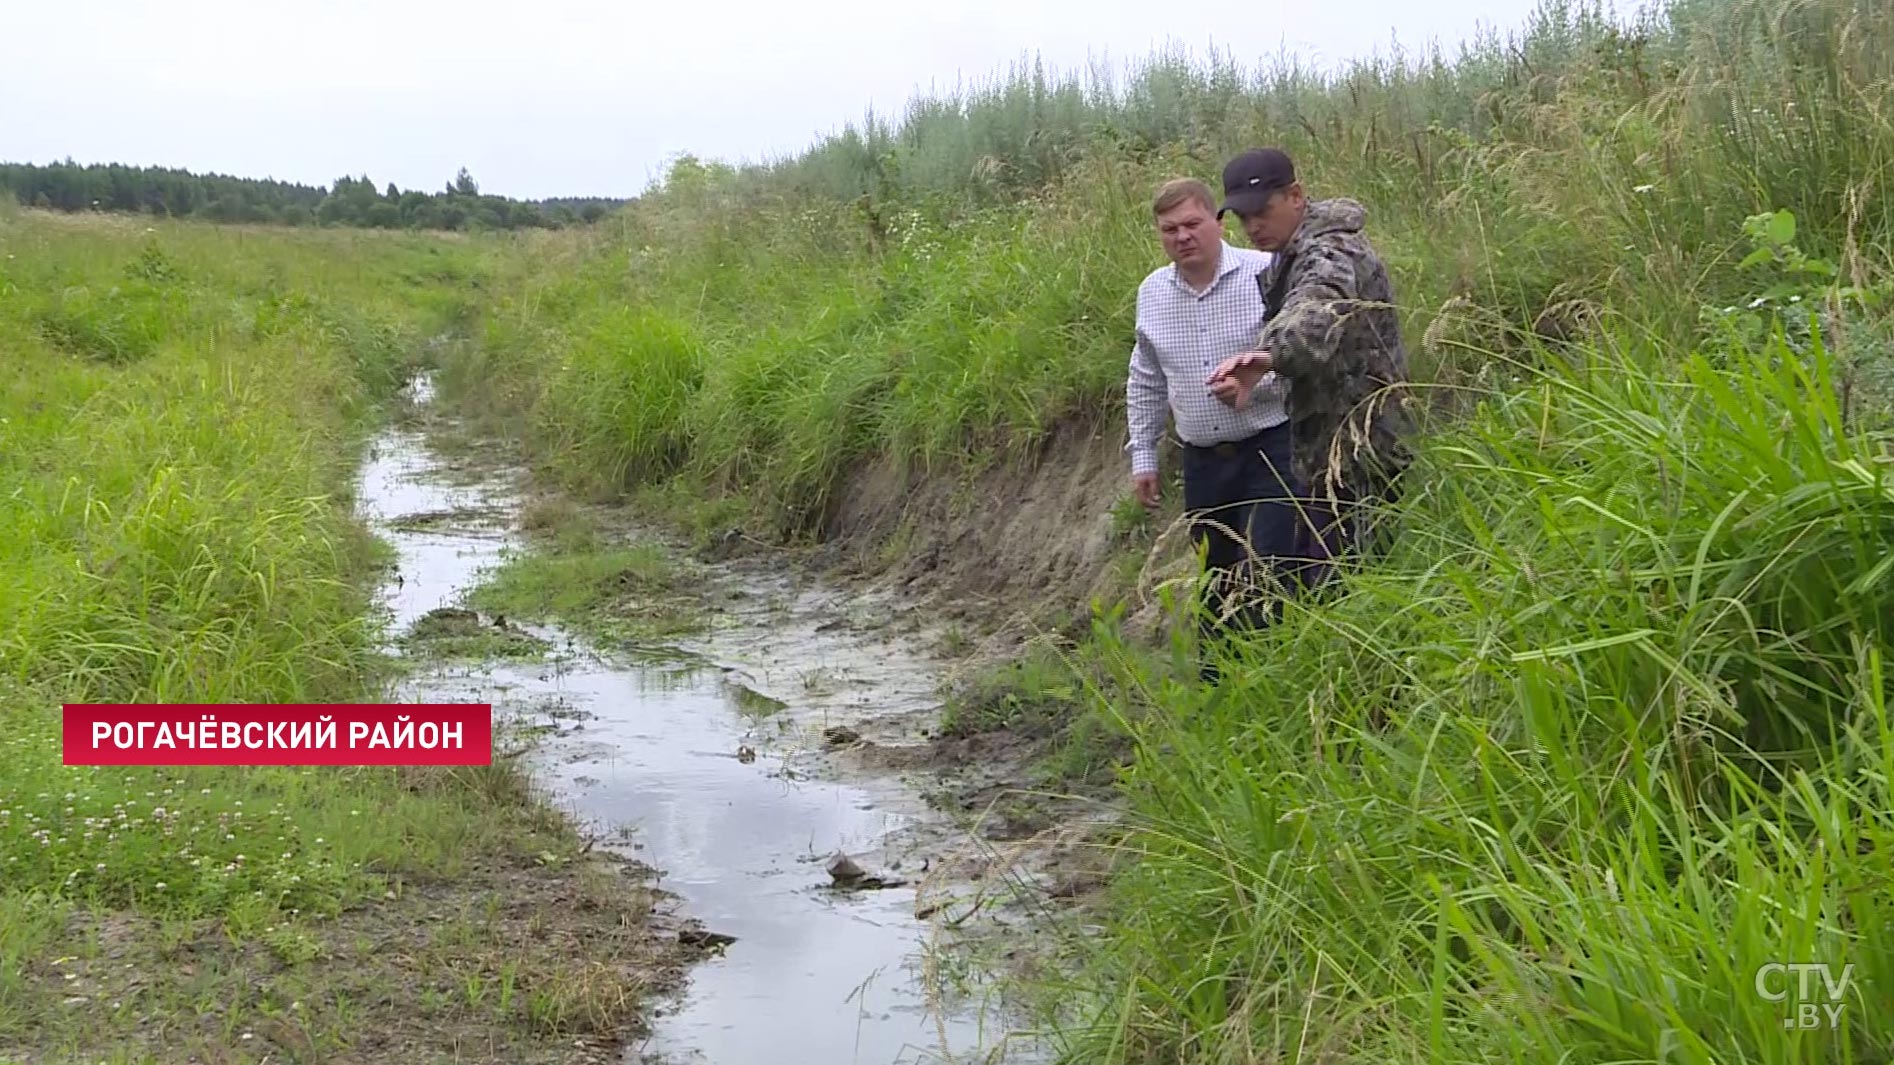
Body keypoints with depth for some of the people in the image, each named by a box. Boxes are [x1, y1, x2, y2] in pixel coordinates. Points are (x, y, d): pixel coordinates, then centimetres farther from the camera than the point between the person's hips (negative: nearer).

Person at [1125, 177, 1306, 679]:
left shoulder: (1266, 274, -9)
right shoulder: (1152, 293, 8)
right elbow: (1145, 383, 18)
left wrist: (1253, 385, -23)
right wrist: (1142, 456, 15)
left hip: (1271, 451, -5)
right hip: (1203, 462, 5)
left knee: (1262, 581, -13)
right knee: (1218, 587, 13)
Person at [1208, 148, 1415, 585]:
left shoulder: (1332, 254, -20)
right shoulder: (1292, 254, 14)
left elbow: (1318, 314, -43)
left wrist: (1270, 356, -63)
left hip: (1355, 455, -11)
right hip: (1330, 451, 11)